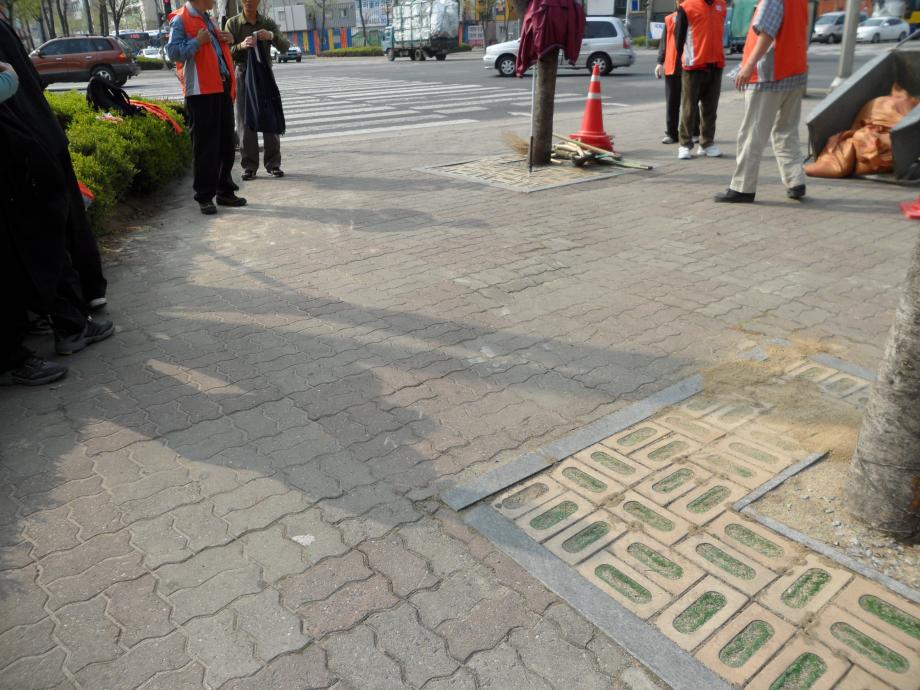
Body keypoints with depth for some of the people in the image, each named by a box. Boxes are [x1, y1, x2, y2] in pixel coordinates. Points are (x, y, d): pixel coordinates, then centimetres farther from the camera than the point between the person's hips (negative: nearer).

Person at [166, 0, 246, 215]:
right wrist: (198, 41, -17)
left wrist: (226, 41, 13)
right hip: (201, 92, -8)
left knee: (226, 144, 10)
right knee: (205, 146, -6)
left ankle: (225, 191, 20)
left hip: (222, 88, 8)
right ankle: (205, 197, 0)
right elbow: (173, 52, -13)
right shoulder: (180, 20, -4)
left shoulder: (207, 19, 22)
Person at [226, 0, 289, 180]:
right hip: (243, 75, -1)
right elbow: (226, 52, -7)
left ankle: (273, 163, 7)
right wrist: (240, 46, -28)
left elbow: (285, 47, -8)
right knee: (245, 121, -2)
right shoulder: (232, 23, -2)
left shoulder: (268, 23, 3)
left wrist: (272, 36, -28)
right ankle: (249, 166, 2)